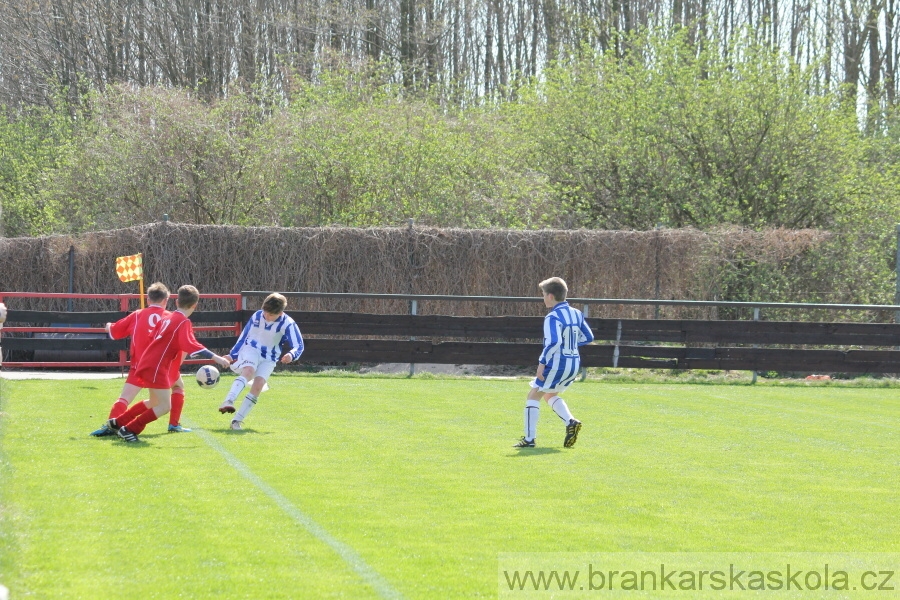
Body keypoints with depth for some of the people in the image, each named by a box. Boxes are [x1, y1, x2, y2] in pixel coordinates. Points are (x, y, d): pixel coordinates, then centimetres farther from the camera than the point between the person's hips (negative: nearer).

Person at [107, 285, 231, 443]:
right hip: (156, 367, -9)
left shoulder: (167, 319, 15)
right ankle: (129, 429, -3)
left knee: (155, 403, 26)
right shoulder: (184, 323, -12)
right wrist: (215, 357, -30)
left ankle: (117, 422, 32)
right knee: (164, 406, -6)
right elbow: (190, 345, -27)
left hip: (148, 363, 9)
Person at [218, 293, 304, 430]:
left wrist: (291, 355, -36)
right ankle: (228, 402, -52)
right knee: (249, 371, -33)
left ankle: (237, 420, -16)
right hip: (251, 350, 0)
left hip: (268, 359, 1)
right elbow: (244, 337, 8)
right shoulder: (257, 316, -6)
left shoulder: (288, 324, -13)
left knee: (258, 385, -21)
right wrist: (232, 355, 14)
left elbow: (298, 346, -12)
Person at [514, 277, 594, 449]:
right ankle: (570, 422, 6)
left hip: (557, 364, -8)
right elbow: (588, 337, 14)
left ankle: (529, 439, 0)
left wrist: (542, 362, -21)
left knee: (533, 396, 4)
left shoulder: (553, 317, -16)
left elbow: (553, 343, -26)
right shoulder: (576, 314, 9)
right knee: (550, 395, 27)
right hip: (574, 364, 8)